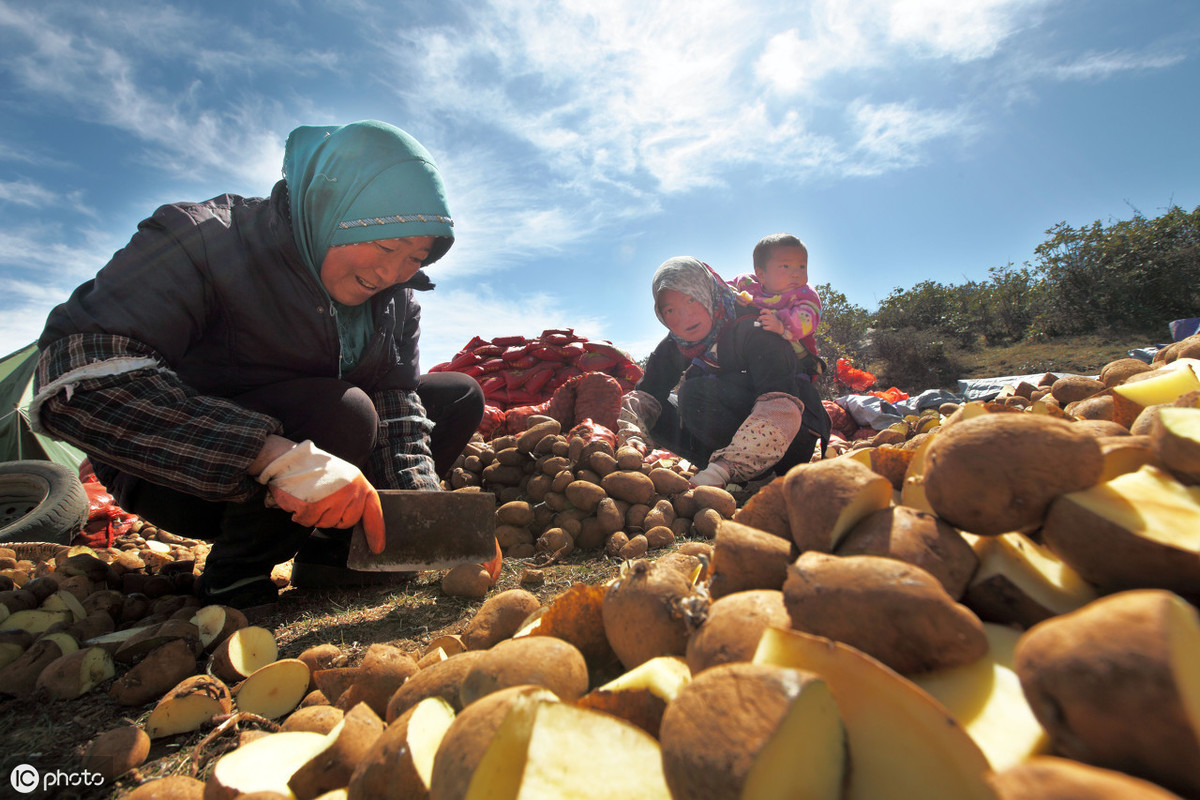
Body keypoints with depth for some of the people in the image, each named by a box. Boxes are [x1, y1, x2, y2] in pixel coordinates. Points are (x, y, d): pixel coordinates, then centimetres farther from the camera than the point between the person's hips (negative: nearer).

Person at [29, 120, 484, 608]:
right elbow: (72, 383, -33)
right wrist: (280, 457, -44)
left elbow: (397, 415, -8)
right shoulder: (204, 238, -22)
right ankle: (232, 584, -10)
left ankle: (329, 553, -3)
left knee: (460, 396, -2)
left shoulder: (396, 300, -5)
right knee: (342, 412, -35)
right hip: (177, 480, -6)